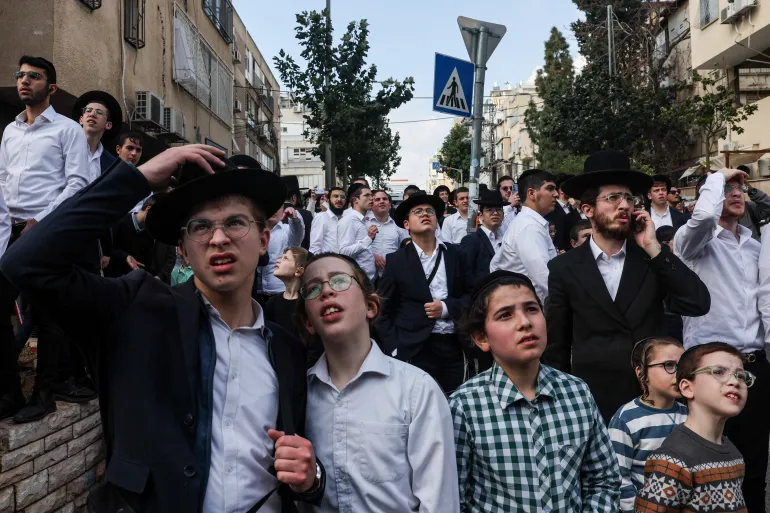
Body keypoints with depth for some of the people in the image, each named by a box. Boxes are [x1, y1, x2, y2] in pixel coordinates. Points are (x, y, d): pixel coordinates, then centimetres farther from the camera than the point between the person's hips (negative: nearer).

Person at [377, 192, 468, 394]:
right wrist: (394, 350, -6)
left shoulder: (455, 255, 8)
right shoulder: (396, 260, 2)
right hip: (414, 350, -2)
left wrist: (446, 308, -10)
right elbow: (383, 310, 3)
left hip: (452, 347, 3)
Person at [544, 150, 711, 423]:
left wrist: (654, 248, -16)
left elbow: (699, 305, -14)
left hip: (653, 398, 2)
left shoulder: (652, 258, -1)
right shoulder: (565, 267, -5)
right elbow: (556, 346, 0)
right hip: (592, 400, -1)